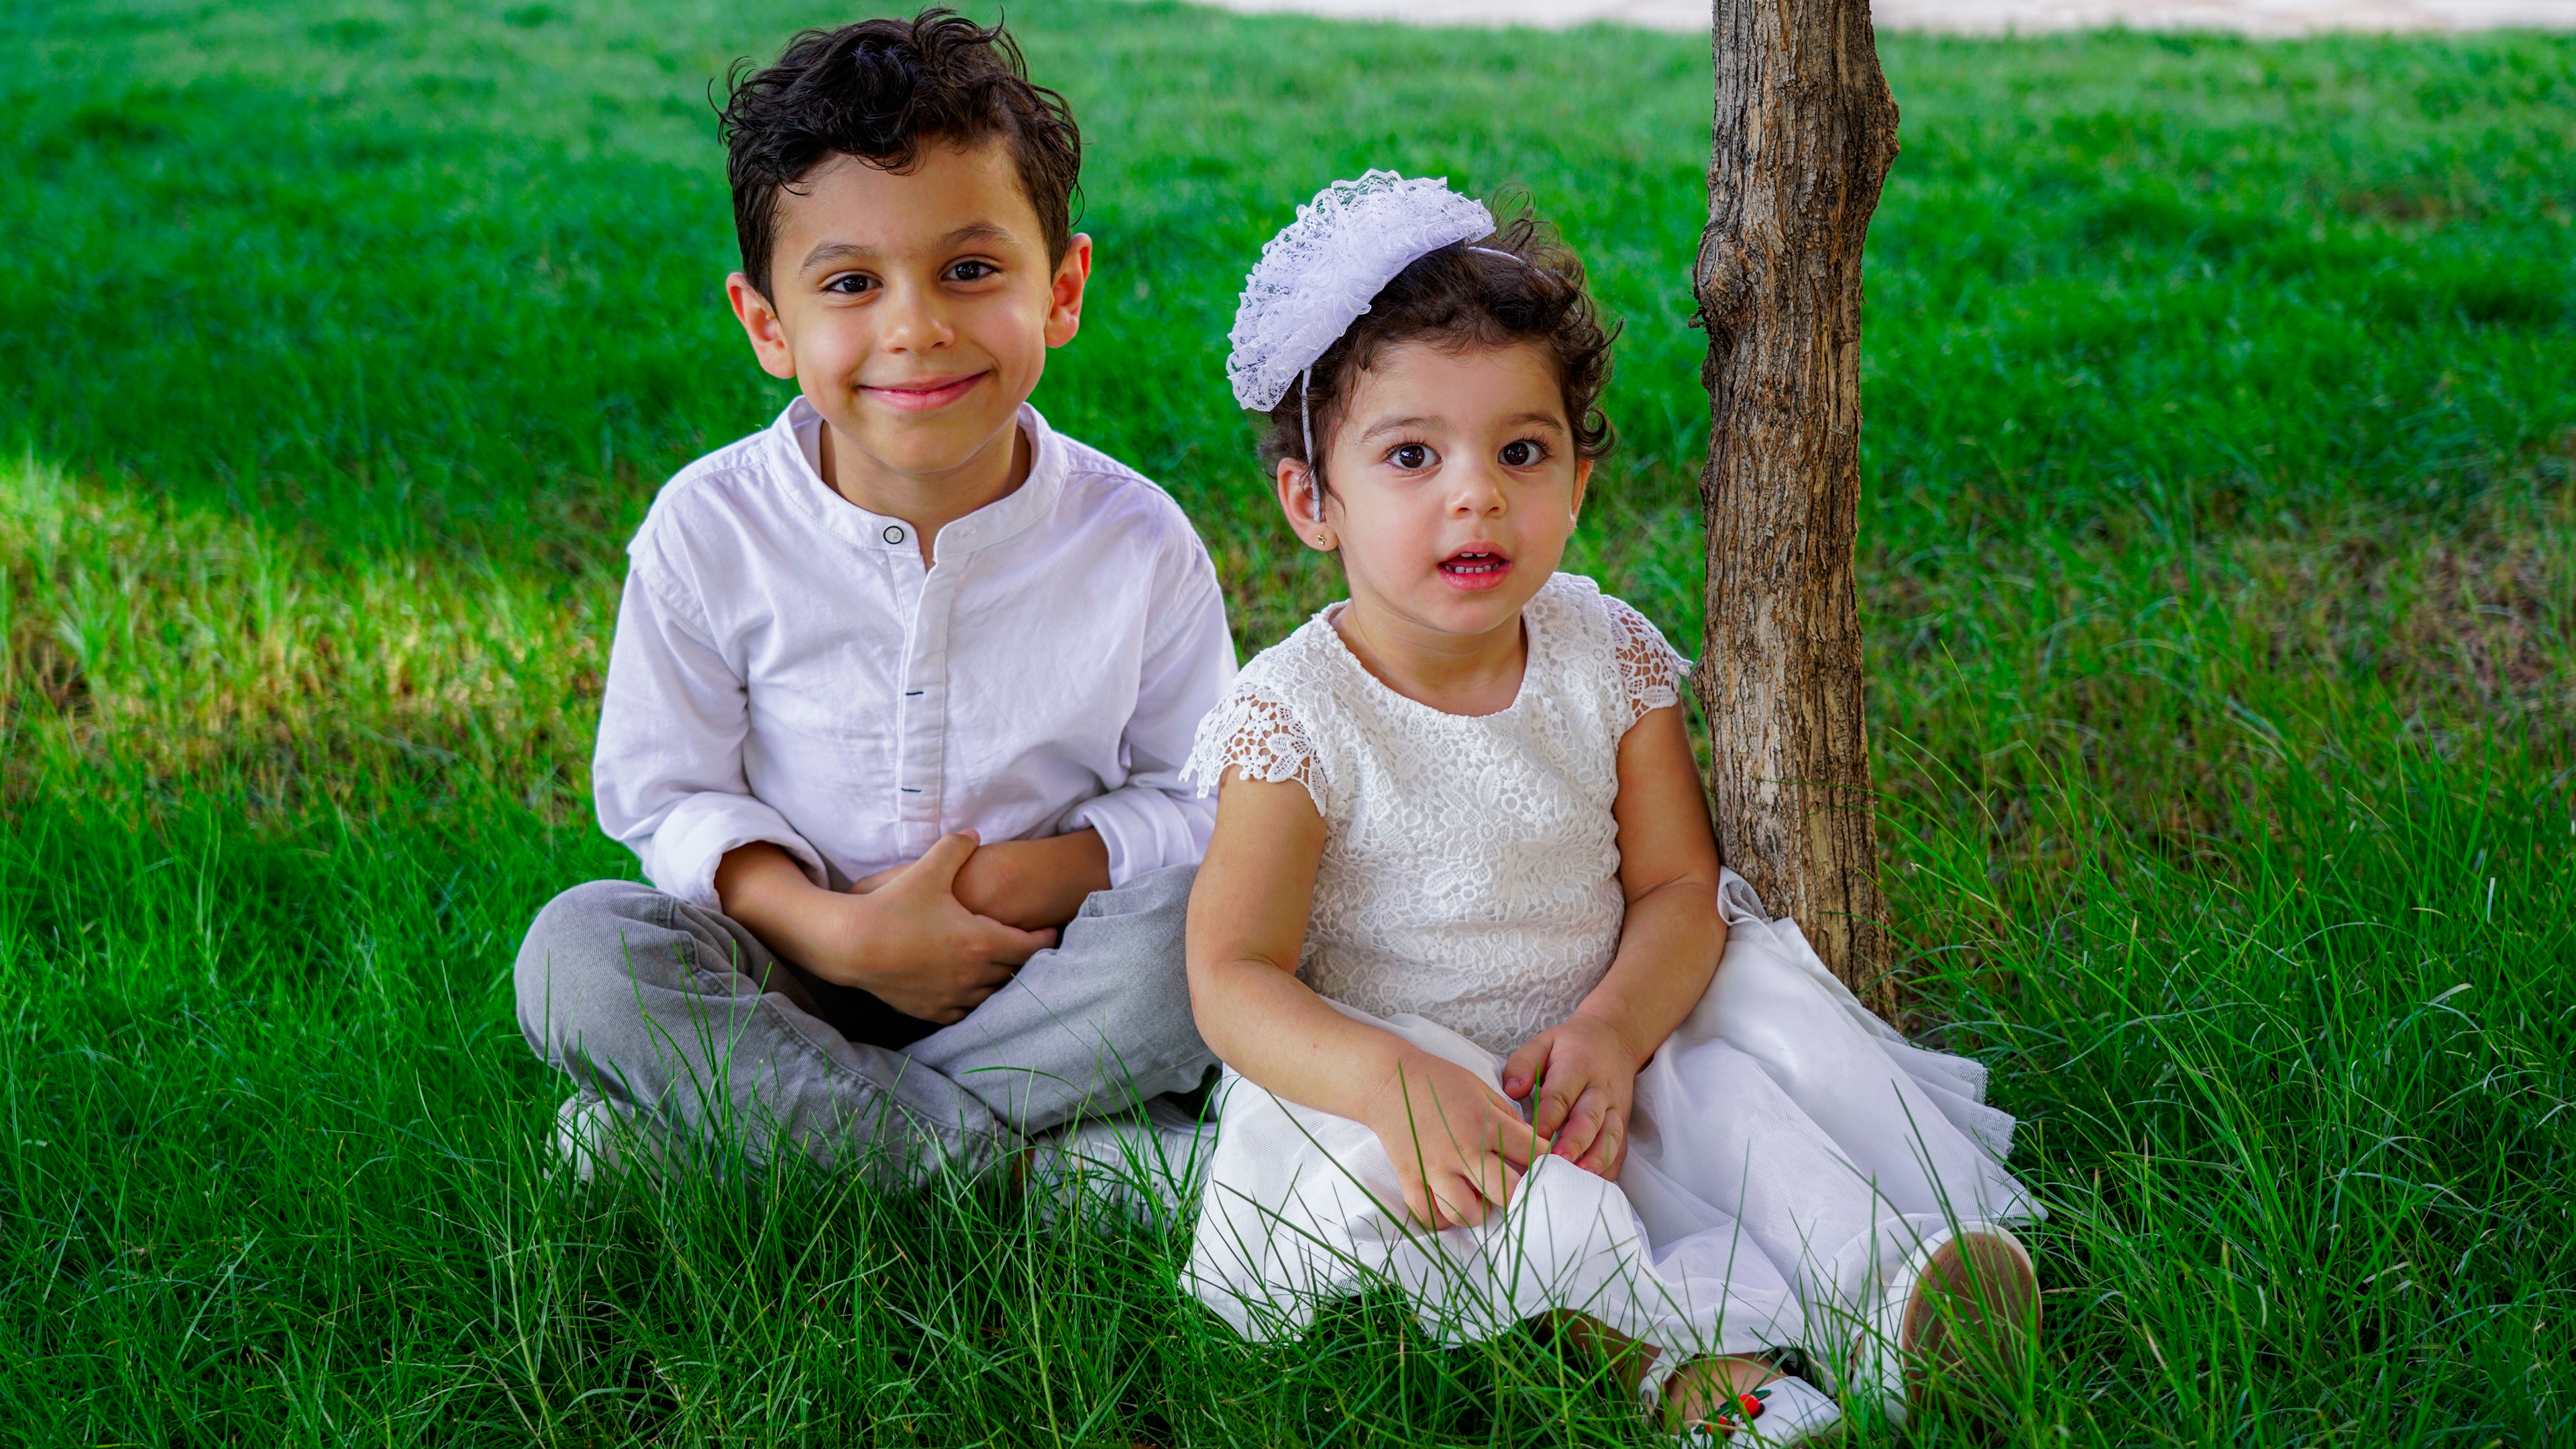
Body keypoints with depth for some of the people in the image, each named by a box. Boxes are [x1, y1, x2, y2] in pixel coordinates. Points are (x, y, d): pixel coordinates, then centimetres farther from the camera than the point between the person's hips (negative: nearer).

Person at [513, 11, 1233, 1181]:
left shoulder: (1137, 544, -9)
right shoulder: (711, 529, -10)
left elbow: (1200, 799, -1)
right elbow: (664, 792, -5)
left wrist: (1022, 879, -19)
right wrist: (836, 930, -21)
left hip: (1040, 980, 1)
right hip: (792, 966, 0)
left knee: (1208, 919, -30)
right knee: (576, 947, -26)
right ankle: (989, 1160, -28)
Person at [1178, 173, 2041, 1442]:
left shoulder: (1606, 658, -3)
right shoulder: (1298, 714, -15)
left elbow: (1678, 886, -2)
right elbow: (1232, 977, -20)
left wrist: (1612, 1029, -25)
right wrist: (1390, 1078, -40)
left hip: (1581, 1058, 3)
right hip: (1399, 1069, -3)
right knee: (1355, 1143, -34)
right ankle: (1659, 1330, -39)